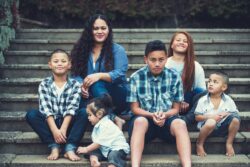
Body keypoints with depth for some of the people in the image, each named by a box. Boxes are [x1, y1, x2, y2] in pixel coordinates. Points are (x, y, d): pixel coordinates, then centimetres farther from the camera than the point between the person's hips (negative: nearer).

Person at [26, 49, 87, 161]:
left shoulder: (75, 85, -2)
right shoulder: (44, 84, -1)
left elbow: (71, 109, -13)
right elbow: (45, 109, -13)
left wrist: (63, 129, -26)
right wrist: (55, 130, -26)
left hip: (68, 123, 0)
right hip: (50, 123, 1)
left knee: (84, 113, -26)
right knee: (31, 115, -24)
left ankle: (70, 148, -29)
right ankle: (54, 146, -24)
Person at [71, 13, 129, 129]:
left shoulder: (117, 50, 3)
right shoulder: (82, 50, 12)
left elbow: (119, 74, -12)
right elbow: (76, 74, 4)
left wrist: (100, 75, -31)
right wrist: (81, 85, -19)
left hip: (116, 95, -2)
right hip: (90, 96, 2)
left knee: (96, 85, -34)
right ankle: (114, 119, -31)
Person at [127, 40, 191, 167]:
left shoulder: (174, 77, -2)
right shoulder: (136, 78, -5)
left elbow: (175, 108, 4)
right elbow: (135, 108, -1)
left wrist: (164, 115, -18)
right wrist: (152, 115, -20)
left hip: (167, 120, 1)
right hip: (145, 118, -1)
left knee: (180, 124, -31)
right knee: (139, 121, -35)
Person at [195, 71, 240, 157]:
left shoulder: (228, 100, -2)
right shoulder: (203, 100, -6)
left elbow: (235, 113, 1)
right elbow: (197, 117, -6)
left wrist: (226, 114, -19)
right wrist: (210, 116, -21)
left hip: (223, 128, 2)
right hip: (209, 127, -2)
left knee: (236, 119, -24)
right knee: (211, 122, -37)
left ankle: (229, 143, -2)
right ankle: (199, 144, -10)